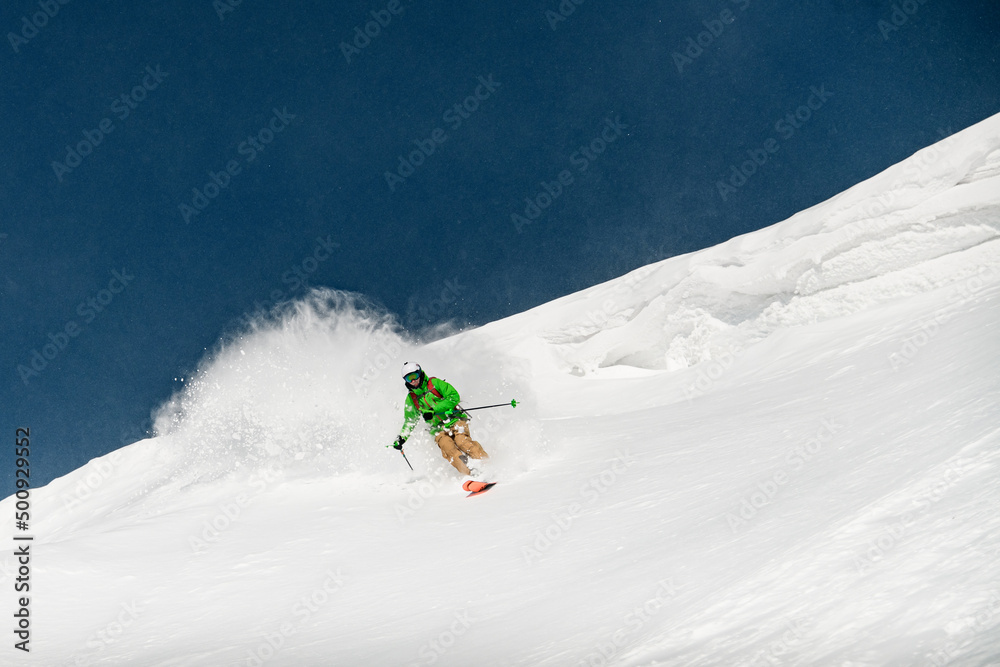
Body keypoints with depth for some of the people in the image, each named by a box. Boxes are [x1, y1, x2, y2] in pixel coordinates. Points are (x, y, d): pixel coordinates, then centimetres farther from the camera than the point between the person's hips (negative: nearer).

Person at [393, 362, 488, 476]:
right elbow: (409, 422, 25)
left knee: (462, 442, -31)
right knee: (447, 447, -29)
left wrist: (433, 410, -15)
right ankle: (469, 474, -41)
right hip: (439, 429, 2)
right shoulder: (411, 399, 14)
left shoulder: (434, 383, 2)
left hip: (455, 420, -2)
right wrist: (401, 438, 12)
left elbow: (454, 397, -8)